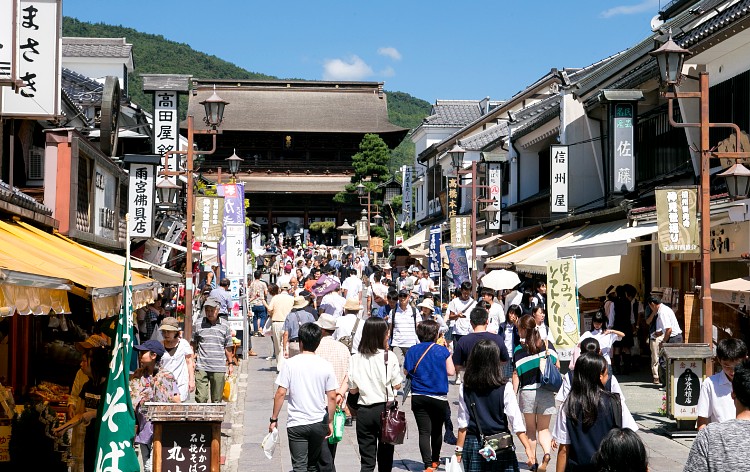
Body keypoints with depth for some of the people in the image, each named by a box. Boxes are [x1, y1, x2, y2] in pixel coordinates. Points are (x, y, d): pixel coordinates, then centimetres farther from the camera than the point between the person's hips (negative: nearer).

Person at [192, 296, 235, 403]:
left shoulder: (225, 326, 6)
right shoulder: (198, 324, 5)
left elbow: (228, 347, 12)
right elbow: (193, 344, 14)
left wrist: (231, 363, 12)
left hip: (219, 368, 1)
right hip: (201, 367, 0)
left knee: (216, 399, 5)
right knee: (201, 397, -6)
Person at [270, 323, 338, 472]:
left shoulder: (290, 364, -9)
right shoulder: (326, 366, -3)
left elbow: (280, 393, -9)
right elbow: (332, 397, -1)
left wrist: (274, 419, 1)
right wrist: (330, 422, 10)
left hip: (296, 423, -3)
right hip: (319, 422, 3)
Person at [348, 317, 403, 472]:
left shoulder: (355, 359, -3)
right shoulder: (389, 357, -10)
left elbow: (353, 389, 2)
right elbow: (397, 385, -4)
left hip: (364, 411, 1)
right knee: (385, 458, 16)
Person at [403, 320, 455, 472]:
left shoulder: (412, 351, -1)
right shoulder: (442, 350, -6)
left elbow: (406, 372, 2)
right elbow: (451, 371, -3)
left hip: (418, 397, 1)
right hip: (439, 397, 0)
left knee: (424, 432, -1)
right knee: (437, 430, 19)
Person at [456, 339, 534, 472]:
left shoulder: (465, 389, -3)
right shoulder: (504, 389, -9)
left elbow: (463, 423, 1)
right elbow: (516, 421, -11)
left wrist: (459, 450, 7)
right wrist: (528, 447, -9)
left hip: (473, 444, 2)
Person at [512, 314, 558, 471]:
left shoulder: (518, 350, -7)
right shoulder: (547, 345, -1)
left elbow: (516, 374, -8)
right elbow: (557, 366, 3)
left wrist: (514, 394, -1)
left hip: (527, 392, -1)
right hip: (546, 392, 1)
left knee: (531, 428, 16)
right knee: (543, 428, 11)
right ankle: (547, 453, -15)